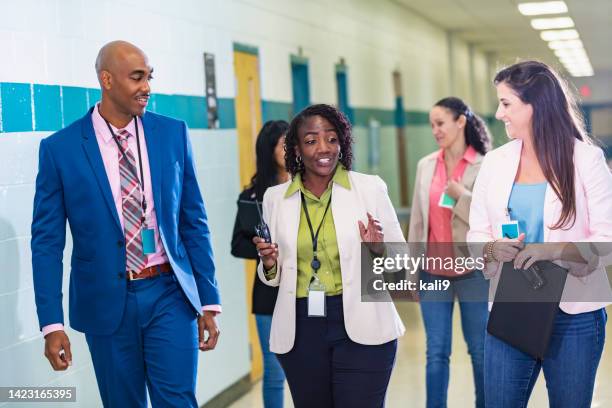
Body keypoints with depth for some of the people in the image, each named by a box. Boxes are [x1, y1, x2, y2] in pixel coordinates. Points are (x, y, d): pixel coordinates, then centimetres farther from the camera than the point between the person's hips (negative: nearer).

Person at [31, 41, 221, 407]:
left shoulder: (173, 134, 2)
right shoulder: (60, 149, -4)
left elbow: (194, 222, 5)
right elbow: (47, 241, -3)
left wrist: (209, 302, 3)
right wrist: (52, 324, -8)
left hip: (169, 294, 1)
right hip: (106, 302, -1)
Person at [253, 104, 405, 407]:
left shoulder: (370, 188, -2)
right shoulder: (276, 198, 5)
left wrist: (378, 250, -18)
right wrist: (270, 265, -8)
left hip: (361, 328, -2)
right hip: (300, 331, 3)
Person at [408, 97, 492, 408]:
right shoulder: (425, 165, 8)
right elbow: (417, 219, 10)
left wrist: (462, 196, -17)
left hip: (473, 270, -3)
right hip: (433, 272, 4)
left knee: (480, 350, 8)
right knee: (436, 352, 6)